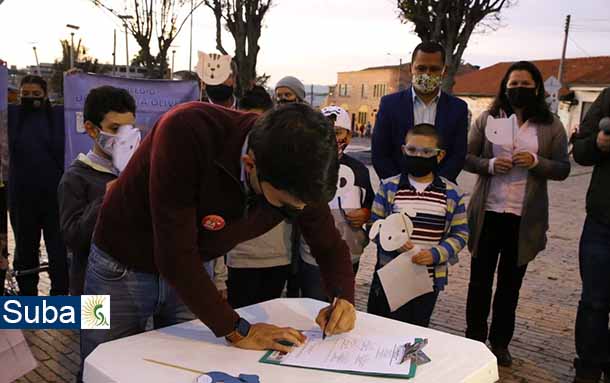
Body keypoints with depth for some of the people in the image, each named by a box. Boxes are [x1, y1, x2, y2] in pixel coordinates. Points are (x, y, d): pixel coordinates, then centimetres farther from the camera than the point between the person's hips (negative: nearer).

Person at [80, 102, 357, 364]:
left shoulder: (296, 176, -21)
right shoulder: (187, 132, -37)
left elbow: (329, 246, -5)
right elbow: (174, 251, -36)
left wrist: (344, 298, -24)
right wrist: (235, 330, -30)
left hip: (191, 274, 4)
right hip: (122, 265, -3)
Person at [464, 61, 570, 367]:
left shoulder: (551, 126, 3)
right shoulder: (487, 119, 3)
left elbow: (563, 169, 3)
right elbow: (467, 157, 4)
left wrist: (536, 162, -16)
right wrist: (490, 164, -16)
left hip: (525, 217, 0)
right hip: (488, 212, 0)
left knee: (510, 283, 12)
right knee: (480, 279, 9)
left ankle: (500, 342, 26)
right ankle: (474, 338, 24)